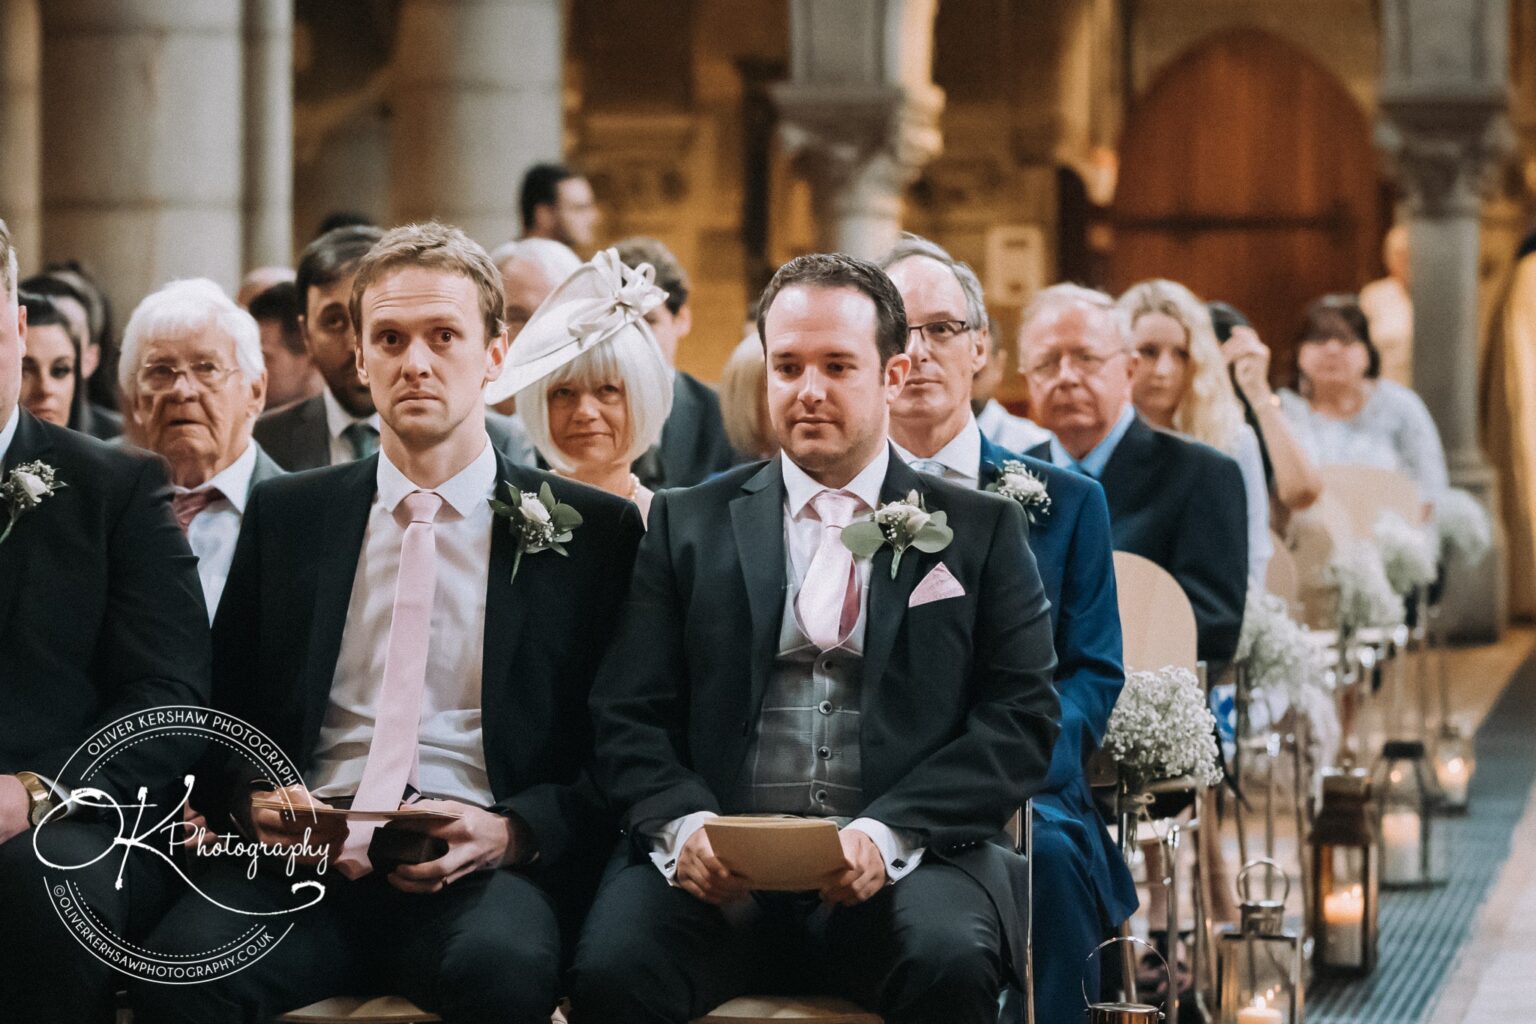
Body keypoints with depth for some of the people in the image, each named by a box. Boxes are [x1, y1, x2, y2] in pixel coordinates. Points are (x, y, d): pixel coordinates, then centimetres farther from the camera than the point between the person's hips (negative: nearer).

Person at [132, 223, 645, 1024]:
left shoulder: (591, 530, 9)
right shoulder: (286, 514, 18)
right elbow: (226, 714, 20)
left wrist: (510, 834, -12)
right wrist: (252, 802, -4)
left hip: (482, 867, -2)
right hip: (305, 861, 2)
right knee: (185, 958, -32)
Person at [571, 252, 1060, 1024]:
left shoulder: (981, 532, 12)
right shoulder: (688, 524, 16)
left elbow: (1021, 724, 3)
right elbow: (628, 717, 10)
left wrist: (888, 834, -13)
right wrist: (681, 824, -12)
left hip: (907, 860, 0)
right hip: (717, 872, 0)